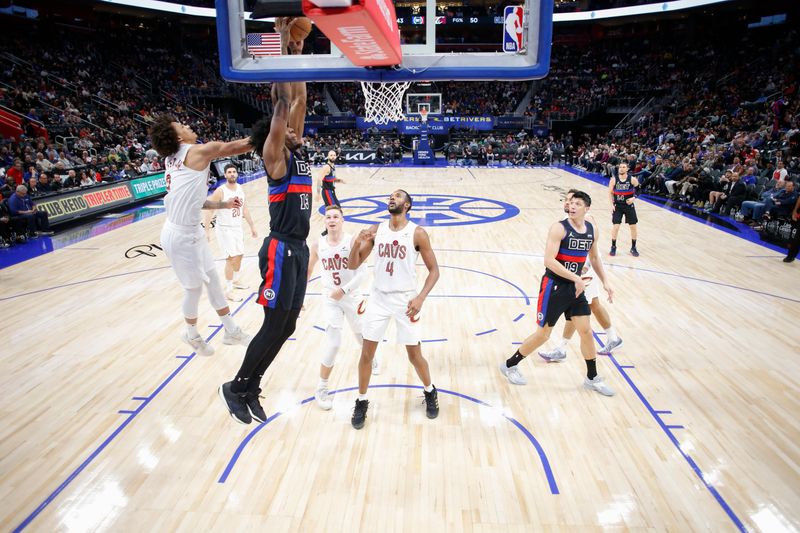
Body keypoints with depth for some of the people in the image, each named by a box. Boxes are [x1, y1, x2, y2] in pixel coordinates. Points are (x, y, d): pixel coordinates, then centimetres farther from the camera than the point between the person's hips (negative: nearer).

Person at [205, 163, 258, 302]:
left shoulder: (240, 189, 2)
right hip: (224, 229, -7)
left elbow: (245, 209, 11)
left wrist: (252, 226, 13)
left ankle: (235, 280, 43)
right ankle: (228, 290, -1)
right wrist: (207, 230, -22)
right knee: (231, 258, -10)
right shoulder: (220, 191, -18)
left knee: (239, 255, 19)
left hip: (237, 228, 7)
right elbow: (209, 210, -17)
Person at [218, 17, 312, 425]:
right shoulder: (274, 156, -8)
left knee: (287, 325, 12)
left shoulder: (296, 150, 14)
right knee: (275, 325, -3)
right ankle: (237, 387, 16)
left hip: (298, 247, 9)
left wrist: (297, 55, 11)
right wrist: (283, 46, -10)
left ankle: (250, 387, 24)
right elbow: (282, 103, -15)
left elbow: (298, 101, 14)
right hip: (281, 249, -8)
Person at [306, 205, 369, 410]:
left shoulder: (352, 241, -14)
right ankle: (321, 389, 7)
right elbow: (308, 270, 9)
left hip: (352, 297, 0)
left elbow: (362, 272, -17)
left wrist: (344, 289, -26)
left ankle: (371, 359, 56)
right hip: (331, 299, 0)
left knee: (362, 336, 20)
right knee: (333, 344, -9)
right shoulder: (318, 245, -5)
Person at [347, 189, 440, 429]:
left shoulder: (417, 233, -9)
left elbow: (434, 270, -6)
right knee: (366, 353, 5)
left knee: (415, 355, 6)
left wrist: (421, 297, -19)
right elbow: (353, 266, -1)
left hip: (405, 300, -3)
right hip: (378, 298, 3)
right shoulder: (375, 230, 0)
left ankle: (430, 392, 35)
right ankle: (362, 402, 24)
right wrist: (357, 242, -20)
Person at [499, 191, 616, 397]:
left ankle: (592, 379, 25)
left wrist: (604, 282, 15)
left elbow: (594, 257, 21)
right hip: (553, 286, -6)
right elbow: (549, 260, -25)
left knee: (586, 331, 8)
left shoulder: (591, 229, 5)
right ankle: (509, 365, 19)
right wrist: (576, 278, -26)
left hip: (575, 286, 6)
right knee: (543, 334, 1)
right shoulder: (559, 228, -17)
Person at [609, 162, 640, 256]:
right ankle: (613, 247, 12)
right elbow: (610, 193, 1)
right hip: (617, 206, 0)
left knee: (633, 227, 5)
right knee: (615, 227, -5)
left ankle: (633, 248, 19)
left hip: (629, 205, 1)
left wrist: (633, 198, -12)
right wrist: (612, 204, -7)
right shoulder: (613, 180, -7)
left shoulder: (632, 179, -9)